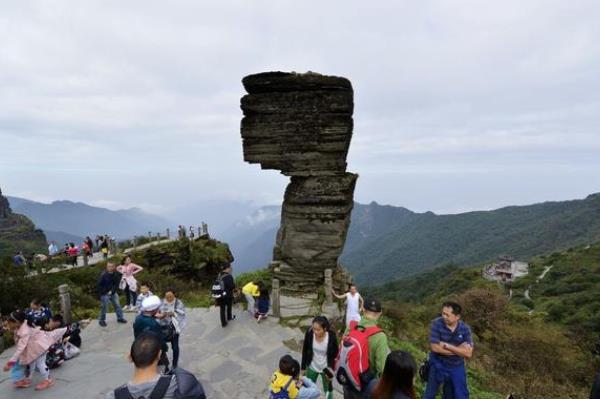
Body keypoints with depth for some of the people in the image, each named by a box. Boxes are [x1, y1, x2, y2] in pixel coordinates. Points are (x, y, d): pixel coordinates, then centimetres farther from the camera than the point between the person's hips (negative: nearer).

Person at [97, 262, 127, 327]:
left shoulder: (116, 274, -7)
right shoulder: (103, 275, -21)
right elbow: (98, 286, -15)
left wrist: (112, 291, -7)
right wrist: (104, 292, -12)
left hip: (113, 293, 5)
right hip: (105, 294, -5)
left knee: (117, 305, 10)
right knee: (104, 307, 3)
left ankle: (120, 318, 22)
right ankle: (101, 320, 19)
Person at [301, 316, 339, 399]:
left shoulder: (332, 337, -29)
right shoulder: (309, 334, -23)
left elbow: (335, 355, -12)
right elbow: (305, 351, -7)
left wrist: (330, 370, -12)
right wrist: (303, 367, 0)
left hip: (326, 368, -2)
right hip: (312, 367, 2)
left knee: (328, 389, 21)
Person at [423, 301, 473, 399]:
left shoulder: (465, 329, -12)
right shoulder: (437, 324, -20)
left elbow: (468, 353, -17)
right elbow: (435, 347, -23)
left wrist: (447, 345, -25)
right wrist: (458, 350, -19)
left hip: (457, 367, 3)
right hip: (438, 365, -2)